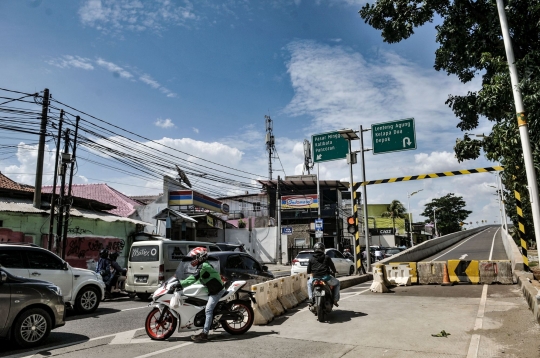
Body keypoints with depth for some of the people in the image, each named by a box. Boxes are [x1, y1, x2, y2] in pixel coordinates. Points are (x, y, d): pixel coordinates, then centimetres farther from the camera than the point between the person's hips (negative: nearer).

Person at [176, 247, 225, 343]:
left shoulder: (204, 266, -16)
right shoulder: (203, 265, 16)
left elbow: (194, 278, -27)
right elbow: (198, 280, 20)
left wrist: (181, 284, -30)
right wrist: (182, 284, 16)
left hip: (216, 291, -11)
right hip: (211, 290, 11)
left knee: (208, 310, -15)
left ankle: (204, 334, -18)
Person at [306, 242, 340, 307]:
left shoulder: (311, 259, 6)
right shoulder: (326, 257, 2)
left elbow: (308, 271, 9)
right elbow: (332, 266, 6)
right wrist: (334, 271, 29)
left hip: (315, 278, 2)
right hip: (326, 277, -1)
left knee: (309, 283, 34)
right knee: (337, 283, 26)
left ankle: (311, 298, 14)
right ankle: (335, 300, 16)